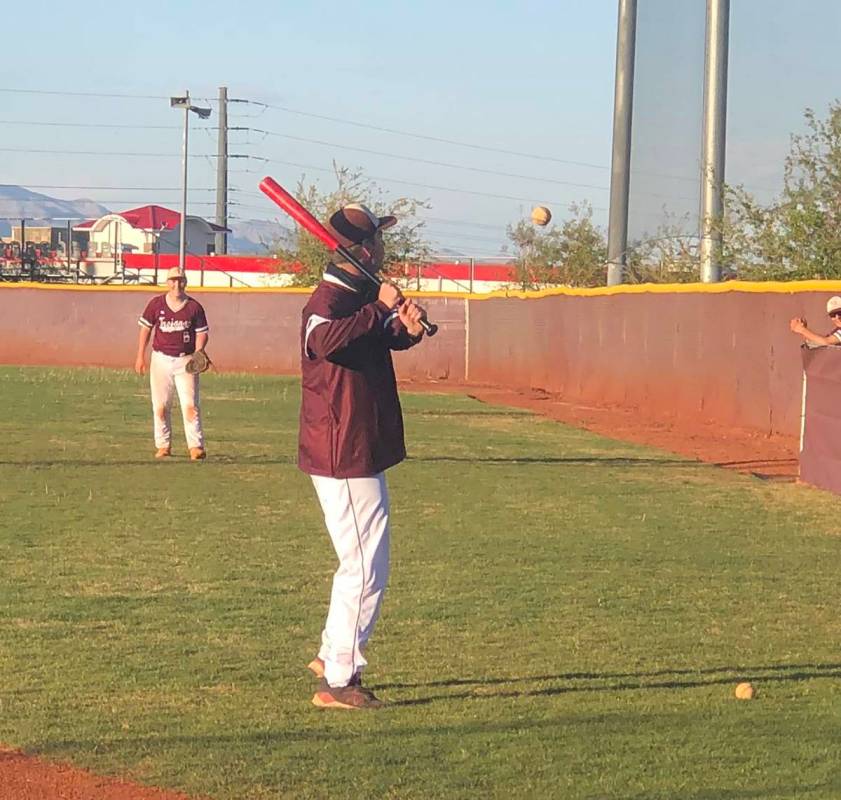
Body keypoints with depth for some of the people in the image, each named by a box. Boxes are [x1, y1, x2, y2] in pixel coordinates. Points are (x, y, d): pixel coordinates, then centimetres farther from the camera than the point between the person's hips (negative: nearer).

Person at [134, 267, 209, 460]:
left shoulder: (194, 307, -1)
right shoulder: (156, 304, 1)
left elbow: (202, 333, 2)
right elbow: (146, 329, 8)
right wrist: (140, 356, 5)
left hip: (186, 360, -2)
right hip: (161, 359, 2)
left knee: (190, 405, -10)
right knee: (160, 406, 5)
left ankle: (196, 446, -12)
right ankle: (163, 445, 15)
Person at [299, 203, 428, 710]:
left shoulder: (363, 297, 12)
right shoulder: (328, 300, -19)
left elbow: (389, 338, 19)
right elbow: (325, 339, -40)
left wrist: (408, 327, -4)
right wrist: (381, 308, -34)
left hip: (363, 454, 11)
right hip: (343, 455, -11)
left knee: (366, 562, 22)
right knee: (365, 567, -7)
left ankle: (334, 656, 33)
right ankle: (338, 682, -1)